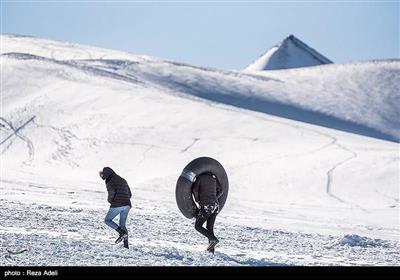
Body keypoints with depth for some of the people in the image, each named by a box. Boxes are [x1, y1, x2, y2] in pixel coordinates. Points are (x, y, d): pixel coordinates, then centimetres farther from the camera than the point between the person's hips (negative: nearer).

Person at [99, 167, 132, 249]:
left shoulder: (110, 182, -3)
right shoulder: (123, 180, 20)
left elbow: (112, 192, -22)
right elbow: (129, 194, 21)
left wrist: (109, 200, -2)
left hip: (116, 205, -7)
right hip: (127, 205, 7)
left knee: (107, 220, 13)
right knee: (122, 225, 18)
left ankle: (122, 233, -6)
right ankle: (126, 244, 4)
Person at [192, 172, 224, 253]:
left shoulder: (200, 177, -2)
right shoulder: (213, 178, 15)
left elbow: (195, 189, -15)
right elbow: (221, 191, 22)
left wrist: (197, 200, 1)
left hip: (206, 207, -6)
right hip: (215, 206, 6)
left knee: (198, 226, 5)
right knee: (210, 228, 13)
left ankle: (213, 239, -11)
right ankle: (211, 249, 6)